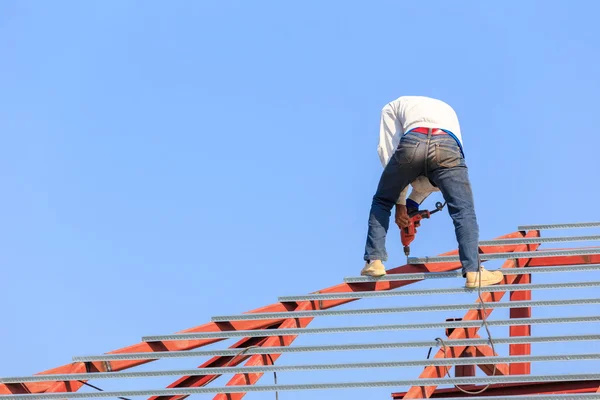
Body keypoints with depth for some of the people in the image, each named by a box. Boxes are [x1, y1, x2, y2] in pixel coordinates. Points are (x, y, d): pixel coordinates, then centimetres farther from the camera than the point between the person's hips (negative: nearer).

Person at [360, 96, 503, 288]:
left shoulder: (394, 107, 36)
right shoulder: (447, 110, 44)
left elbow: (388, 150, 23)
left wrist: (400, 202, 24)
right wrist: (413, 202, 34)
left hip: (412, 143, -1)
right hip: (448, 146, 1)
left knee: (381, 202, 21)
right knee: (464, 212, 4)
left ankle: (374, 261, 14)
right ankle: (473, 272, -11)